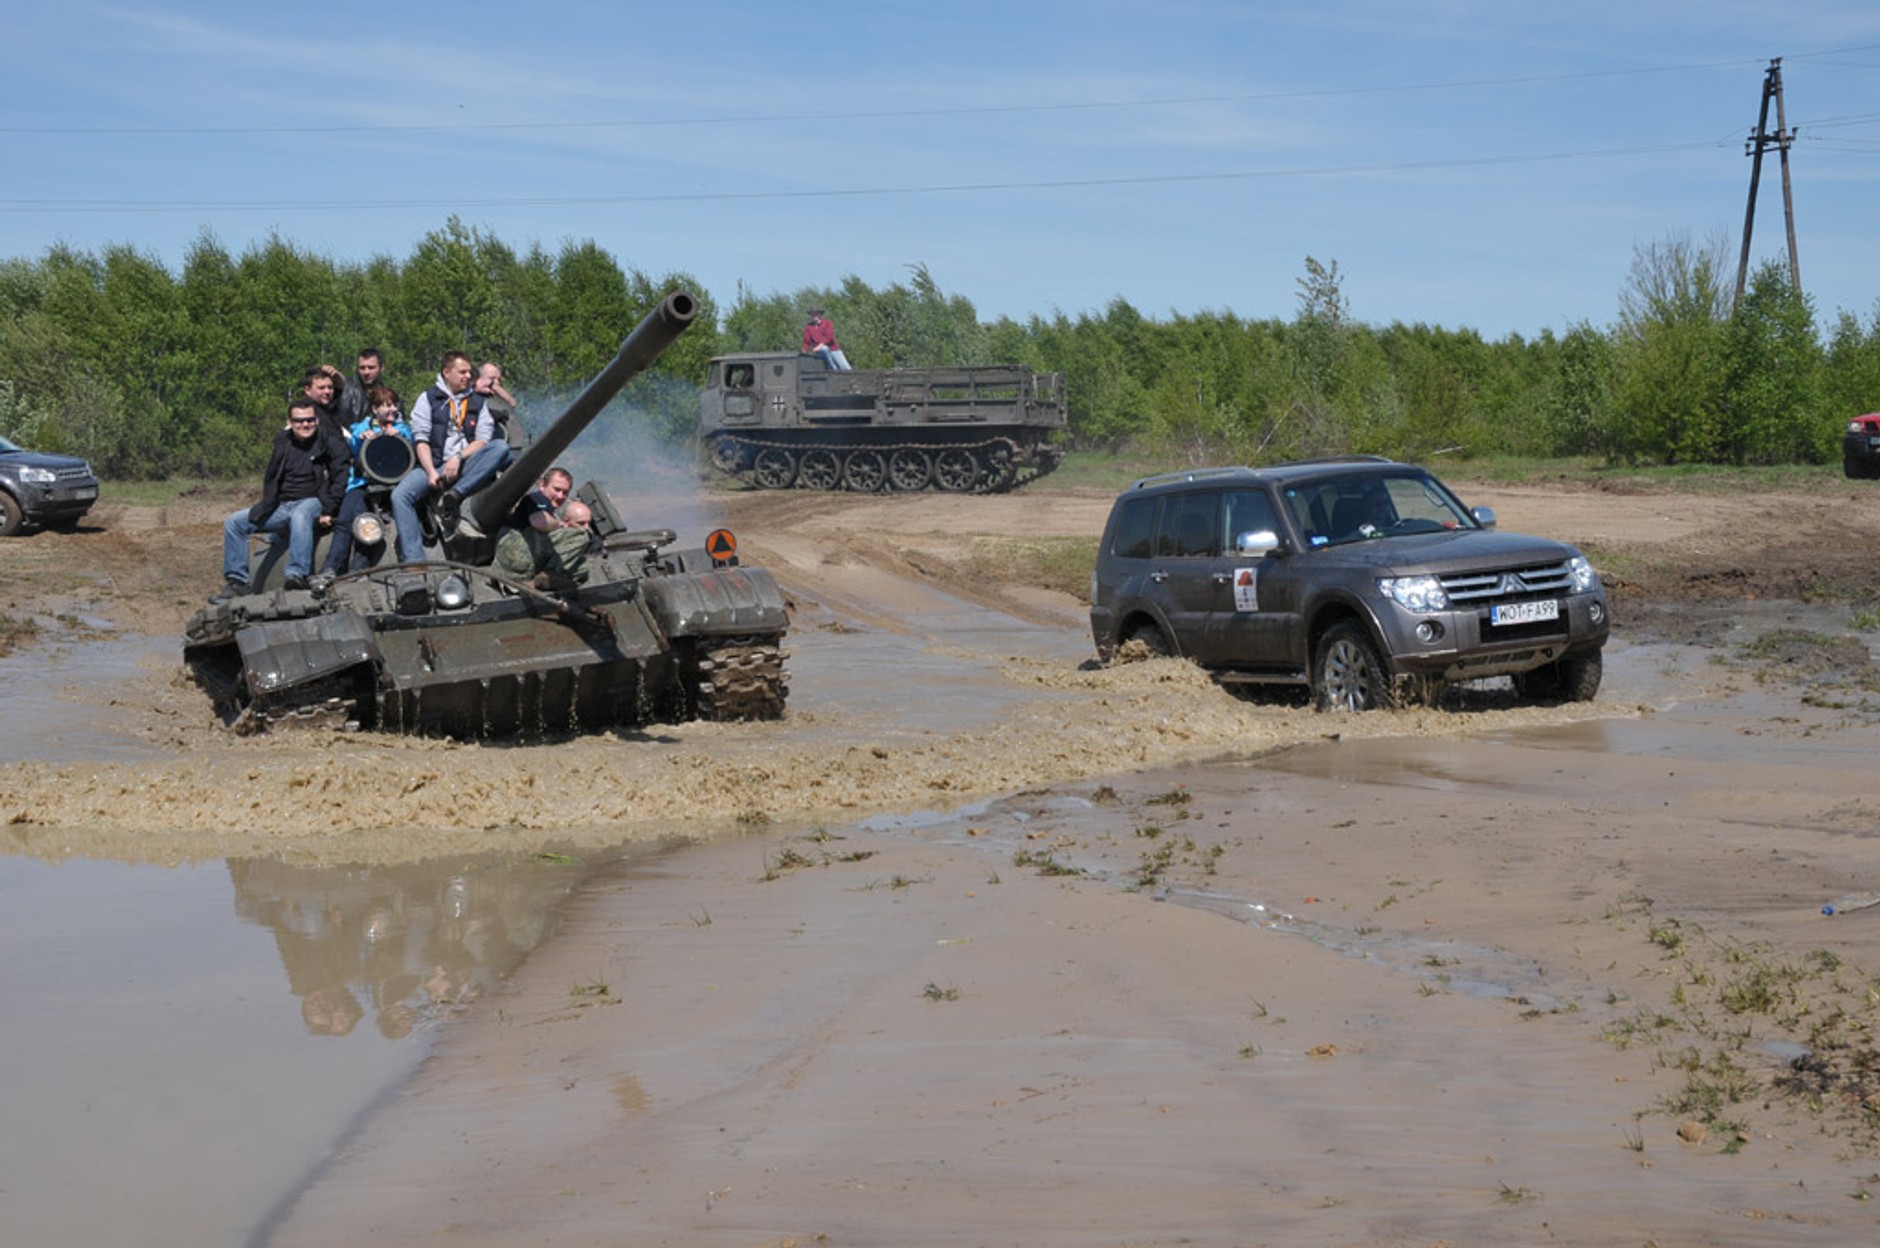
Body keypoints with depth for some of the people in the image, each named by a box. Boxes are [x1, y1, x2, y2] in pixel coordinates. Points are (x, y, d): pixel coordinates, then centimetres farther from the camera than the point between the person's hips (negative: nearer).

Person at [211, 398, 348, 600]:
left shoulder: (329, 444, -3)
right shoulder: (283, 443, 12)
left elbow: (340, 479, -9)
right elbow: (270, 480, 18)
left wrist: (328, 512, -16)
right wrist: (264, 509, 5)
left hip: (313, 502, -6)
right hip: (282, 506, 6)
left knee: (300, 516, -42)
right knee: (233, 522, -2)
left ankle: (298, 574, -50)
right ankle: (237, 581, -2)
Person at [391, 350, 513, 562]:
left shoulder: (477, 402, 18)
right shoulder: (428, 398, 11)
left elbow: (483, 439, 5)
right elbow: (420, 440, 0)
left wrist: (458, 457, -14)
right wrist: (431, 473, -15)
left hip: (466, 467, 1)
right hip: (434, 465, -1)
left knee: (501, 448, -26)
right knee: (400, 495, -28)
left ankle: (455, 494, -34)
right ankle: (413, 560, -34)